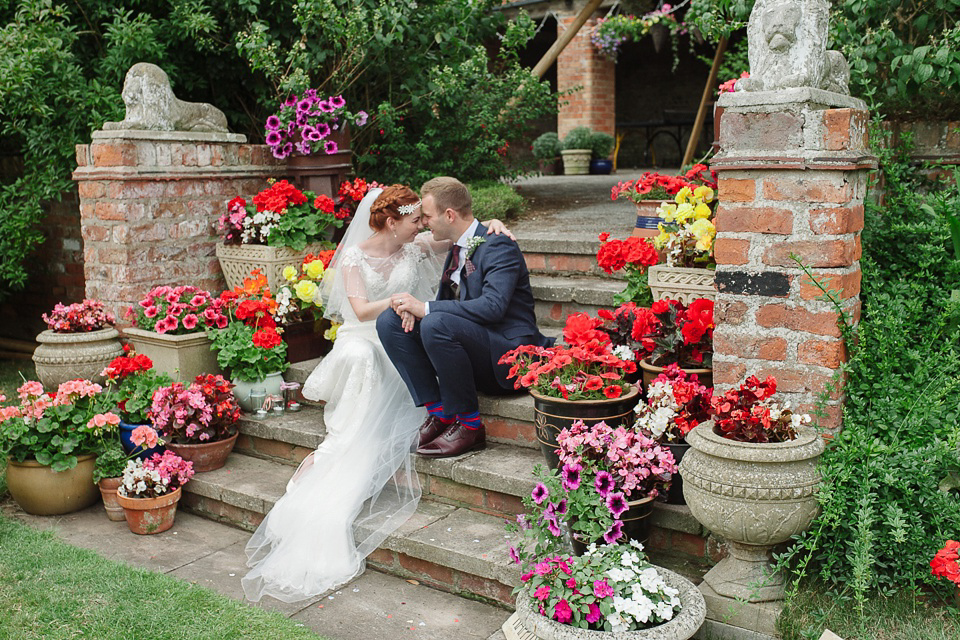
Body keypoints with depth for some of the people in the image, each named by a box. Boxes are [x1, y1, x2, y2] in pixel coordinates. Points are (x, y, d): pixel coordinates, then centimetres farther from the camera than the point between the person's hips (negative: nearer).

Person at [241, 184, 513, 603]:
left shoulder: (416, 247, 8)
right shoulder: (355, 256, -2)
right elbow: (360, 309, -14)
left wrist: (490, 224, -6)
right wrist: (396, 301, -28)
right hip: (362, 338, -3)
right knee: (359, 360, -36)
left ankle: (331, 455, -20)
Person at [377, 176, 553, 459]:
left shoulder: (498, 246, -13)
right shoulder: (457, 249, 13)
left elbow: (492, 306, -27)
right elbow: (445, 302, 18)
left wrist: (426, 308, -25)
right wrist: (414, 308, -7)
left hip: (509, 356, -8)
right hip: (472, 344, 9)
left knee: (436, 324, -34)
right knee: (389, 320, -5)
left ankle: (469, 425, -18)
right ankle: (437, 412, -6)